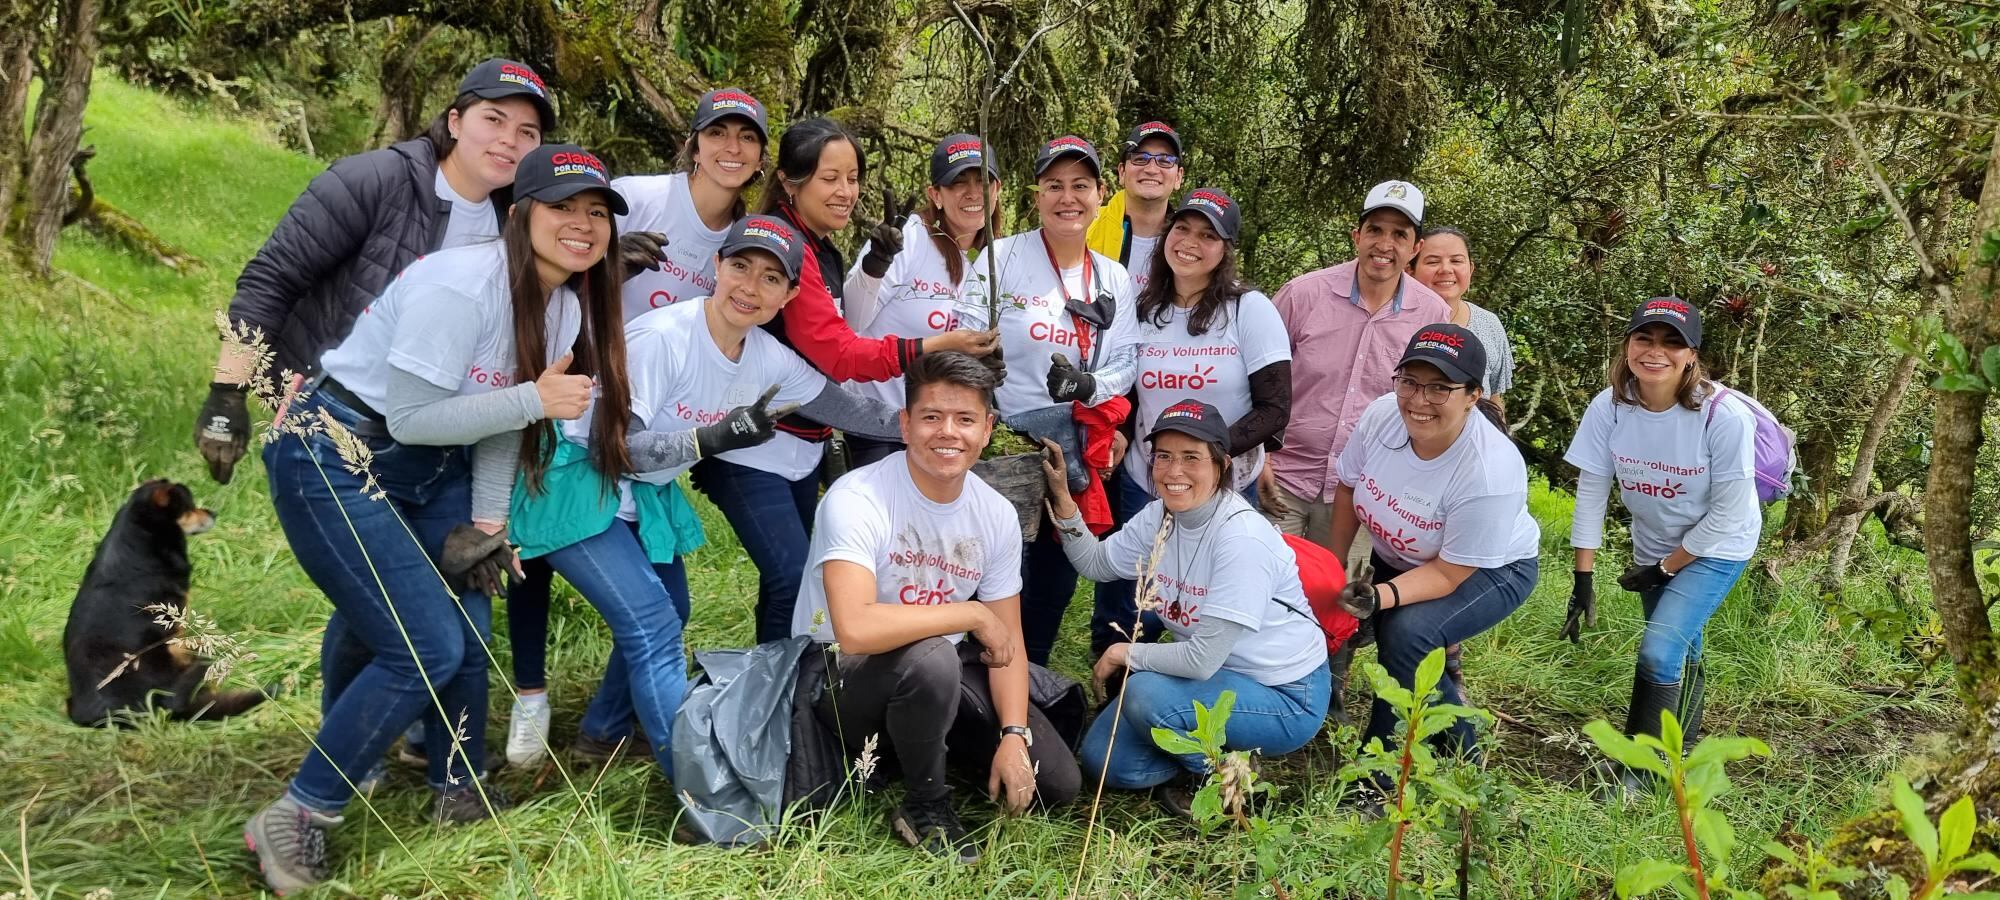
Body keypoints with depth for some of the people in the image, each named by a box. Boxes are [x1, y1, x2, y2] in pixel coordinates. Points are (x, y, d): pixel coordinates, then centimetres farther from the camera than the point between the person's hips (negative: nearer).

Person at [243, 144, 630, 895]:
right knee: (427, 649, -14)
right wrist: (535, 399, -26)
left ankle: (459, 792, 27)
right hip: (334, 459, -8)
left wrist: (488, 521, 1)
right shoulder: (460, 287, -27)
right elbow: (411, 417, -26)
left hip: (431, 466, 8)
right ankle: (292, 821, 2)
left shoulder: (570, 305, 0)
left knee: (468, 632, 3)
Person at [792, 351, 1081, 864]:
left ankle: (925, 744, 18)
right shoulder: (857, 500, -25)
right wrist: (973, 614, -28)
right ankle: (925, 805, -11)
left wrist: (1014, 736, -16)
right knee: (930, 657, -38)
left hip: (948, 676, 6)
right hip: (843, 677, -6)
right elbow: (854, 630, -39)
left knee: (1057, 784, -5)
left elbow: (1007, 639, -1)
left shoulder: (997, 515, -6)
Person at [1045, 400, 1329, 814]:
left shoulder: (1242, 536, -29)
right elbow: (1096, 563, 9)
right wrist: (1062, 499, -5)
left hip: (1286, 698, -7)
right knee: (1102, 758, -2)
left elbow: (1203, 659, -28)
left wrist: (1128, 653, -13)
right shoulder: (1159, 516, -5)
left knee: (1145, 694, -29)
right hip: (1213, 674, 8)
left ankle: (1214, 776, -1)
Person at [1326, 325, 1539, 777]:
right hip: (1398, 558, 7)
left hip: (1490, 569, -6)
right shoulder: (1381, 415, -22)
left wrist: (1383, 596, -43)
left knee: (1407, 632, -31)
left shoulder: (1489, 472, -36)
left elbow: (1448, 574, -27)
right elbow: (1349, 489, -2)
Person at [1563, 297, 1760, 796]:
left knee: (1659, 651, -17)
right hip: (1654, 544, 4)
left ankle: (1637, 770, -2)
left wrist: (1665, 569, -15)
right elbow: (1590, 492, -13)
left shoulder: (1724, 416, -30)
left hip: (1716, 547, -4)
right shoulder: (1609, 408, -20)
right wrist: (1583, 577, -14)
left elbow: (1728, 513, -22)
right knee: (1680, 651, 20)